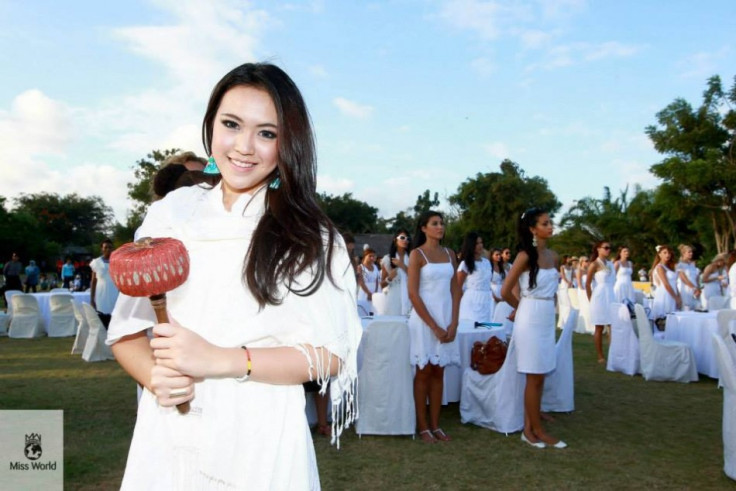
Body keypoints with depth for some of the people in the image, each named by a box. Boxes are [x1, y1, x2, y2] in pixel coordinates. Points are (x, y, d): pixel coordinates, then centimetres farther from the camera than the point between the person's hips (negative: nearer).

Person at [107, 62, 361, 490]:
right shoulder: (169, 215, 1)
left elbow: (330, 354, -10)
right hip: (168, 436, 3)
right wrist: (155, 376, -15)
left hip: (261, 440, -2)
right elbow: (126, 328, 6)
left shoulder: (308, 236, -6)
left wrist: (219, 361, -19)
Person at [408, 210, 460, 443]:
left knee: (438, 373, 9)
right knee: (424, 372, 2)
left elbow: (455, 290, 8)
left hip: (446, 318, 5)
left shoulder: (449, 254, 9)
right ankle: (423, 427, 11)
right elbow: (413, 294, -11)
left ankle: (435, 425, 17)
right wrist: (434, 326, -14)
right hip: (424, 318, -5)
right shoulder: (417, 254, -6)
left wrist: (453, 323, -4)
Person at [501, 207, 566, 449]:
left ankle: (529, 429, 19)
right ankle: (538, 431, 13)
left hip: (548, 320, 7)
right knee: (534, 378, 1)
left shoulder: (553, 256, 8)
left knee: (538, 378, 10)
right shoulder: (525, 256, -12)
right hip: (531, 320, -7)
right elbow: (505, 291, -10)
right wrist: (522, 308, 4)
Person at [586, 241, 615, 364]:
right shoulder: (594, 264, -8)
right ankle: (601, 357, 6)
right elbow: (587, 284, -8)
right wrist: (591, 300, -5)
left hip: (611, 297, 7)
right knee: (599, 328, 0)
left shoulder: (610, 264, 12)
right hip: (600, 297, -7)